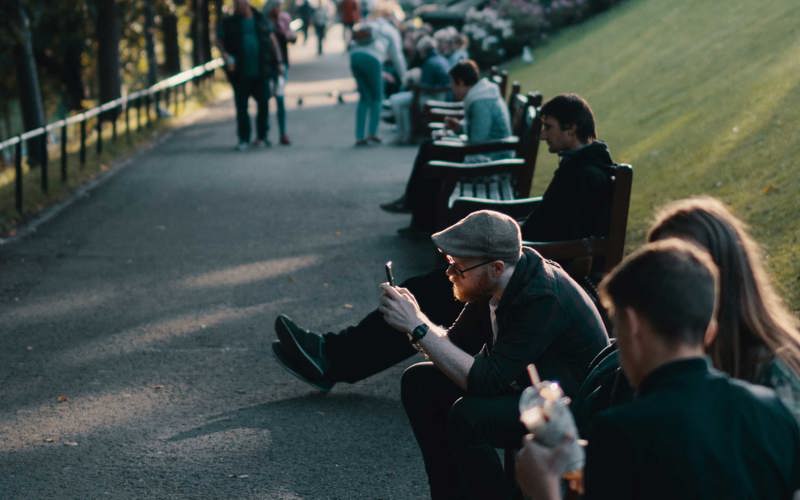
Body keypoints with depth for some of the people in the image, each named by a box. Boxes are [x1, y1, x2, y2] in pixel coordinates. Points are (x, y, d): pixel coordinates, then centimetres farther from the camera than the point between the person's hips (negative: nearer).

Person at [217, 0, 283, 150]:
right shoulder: (228, 23, 3)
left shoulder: (260, 20, 8)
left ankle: (262, 136, 16)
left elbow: (272, 39, 12)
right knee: (241, 106, 0)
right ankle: (243, 139, 8)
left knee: (263, 104, 3)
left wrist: (279, 61, 7)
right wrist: (226, 56, -16)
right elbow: (219, 41, 3)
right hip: (241, 74, -1)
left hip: (261, 71, 1)